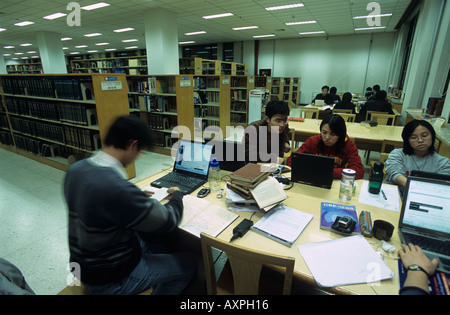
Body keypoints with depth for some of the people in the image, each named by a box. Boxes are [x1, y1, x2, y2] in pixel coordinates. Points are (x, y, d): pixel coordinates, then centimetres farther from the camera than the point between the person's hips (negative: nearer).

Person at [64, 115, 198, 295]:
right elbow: (169, 221, -23)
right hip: (109, 280, -8)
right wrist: (177, 195, -4)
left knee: (157, 240, 25)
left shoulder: (75, 169, -9)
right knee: (188, 265, 6)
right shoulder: (118, 189, -37)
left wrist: (137, 197, 7)